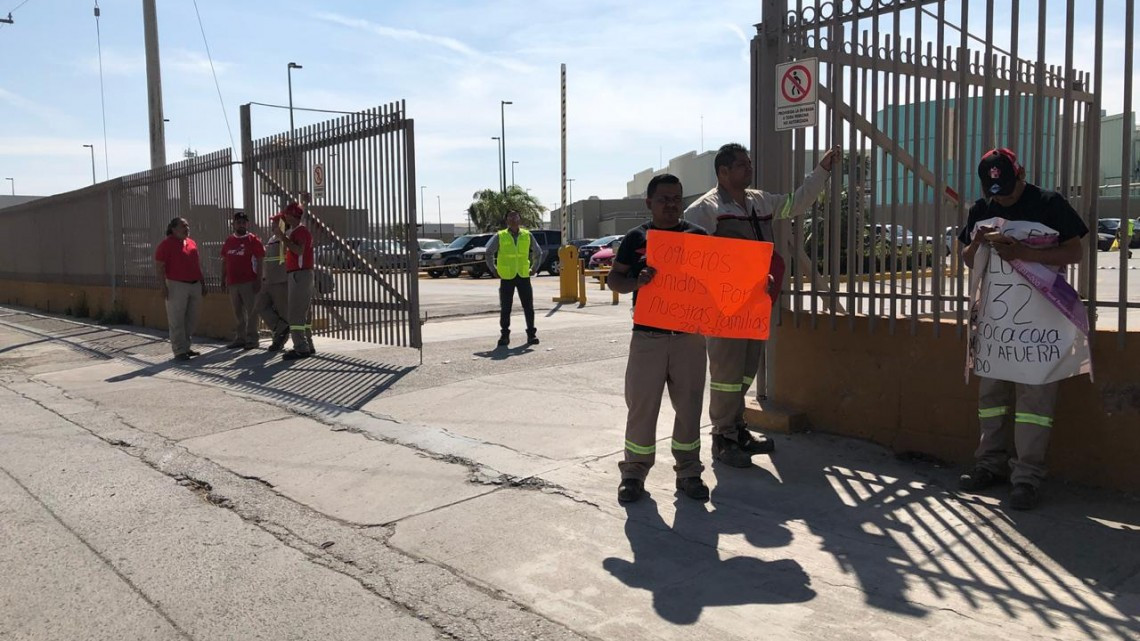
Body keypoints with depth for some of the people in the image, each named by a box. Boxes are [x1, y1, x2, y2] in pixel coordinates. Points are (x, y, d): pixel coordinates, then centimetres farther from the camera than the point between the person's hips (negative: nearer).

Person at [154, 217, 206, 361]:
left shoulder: (192, 243, 14)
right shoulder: (166, 244, -6)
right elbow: (159, 267, -9)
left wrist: (203, 283, 17)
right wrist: (164, 286, -16)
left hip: (195, 285, 7)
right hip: (177, 286, -7)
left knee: (191, 319, 11)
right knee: (177, 321, -3)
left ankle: (186, 347, 21)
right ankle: (179, 351, 1)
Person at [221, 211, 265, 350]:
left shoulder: (253, 240, -2)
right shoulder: (228, 241, 14)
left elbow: (260, 261, -6)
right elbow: (224, 262, 18)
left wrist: (258, 280, -13)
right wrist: (223, 280, 13)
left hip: (249, 282, -5)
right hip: (232, 282, 5)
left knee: (251, 311, -3)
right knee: (237, 312, 10)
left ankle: (252, 339, 2)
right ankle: (239, 338, 17)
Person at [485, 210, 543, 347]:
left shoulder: (527, 236, 4)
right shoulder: (500, 237, -1)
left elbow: (538, 252, 17)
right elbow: (489, 252, 11)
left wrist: (534, 268, 11)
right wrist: (493, 270, 8)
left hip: (524, 276, 1)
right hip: (506, 277, -1)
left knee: (528, 306, 2)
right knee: (505, 308, 3)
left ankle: (531, 334, 10)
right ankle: (505, 335, 13)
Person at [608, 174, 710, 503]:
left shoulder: (698, 236, 8)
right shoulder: (636, 238, 5)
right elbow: (613, 279, 6)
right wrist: (636, 281, -15)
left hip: (689, 335, 2)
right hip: (648, 336, -1)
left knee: (689, 406, 8)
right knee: (641, 406, 2)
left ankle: (688, 472, 21)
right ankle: (634, 472, 15)